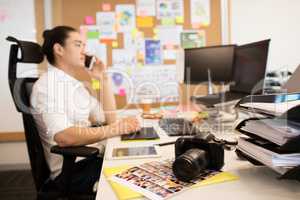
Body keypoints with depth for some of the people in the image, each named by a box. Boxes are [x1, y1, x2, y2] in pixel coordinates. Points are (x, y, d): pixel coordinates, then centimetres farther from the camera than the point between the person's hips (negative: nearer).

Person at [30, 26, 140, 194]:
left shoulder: (77, 84, 13)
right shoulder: (47, 85, -14)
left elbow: (109, 118, 10)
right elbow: (64, 137, -29)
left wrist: (104, 79, 5)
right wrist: (116, 129, -30)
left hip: (87, 159, 8)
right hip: (70, 170, -8)